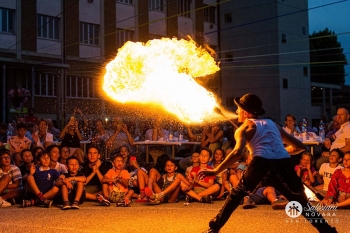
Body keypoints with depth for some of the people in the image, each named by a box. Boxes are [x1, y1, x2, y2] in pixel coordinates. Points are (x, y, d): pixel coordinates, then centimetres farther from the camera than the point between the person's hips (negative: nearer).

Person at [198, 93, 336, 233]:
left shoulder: (244, 128, 19)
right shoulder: (272, 124, 32)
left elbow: (237, 153, -2)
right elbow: (300, 146, 34)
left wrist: (215, 171, 1)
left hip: (261, 162, -3)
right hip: (283, 163, 3)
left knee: (236, 194, 19)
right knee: (301, 202, 19)